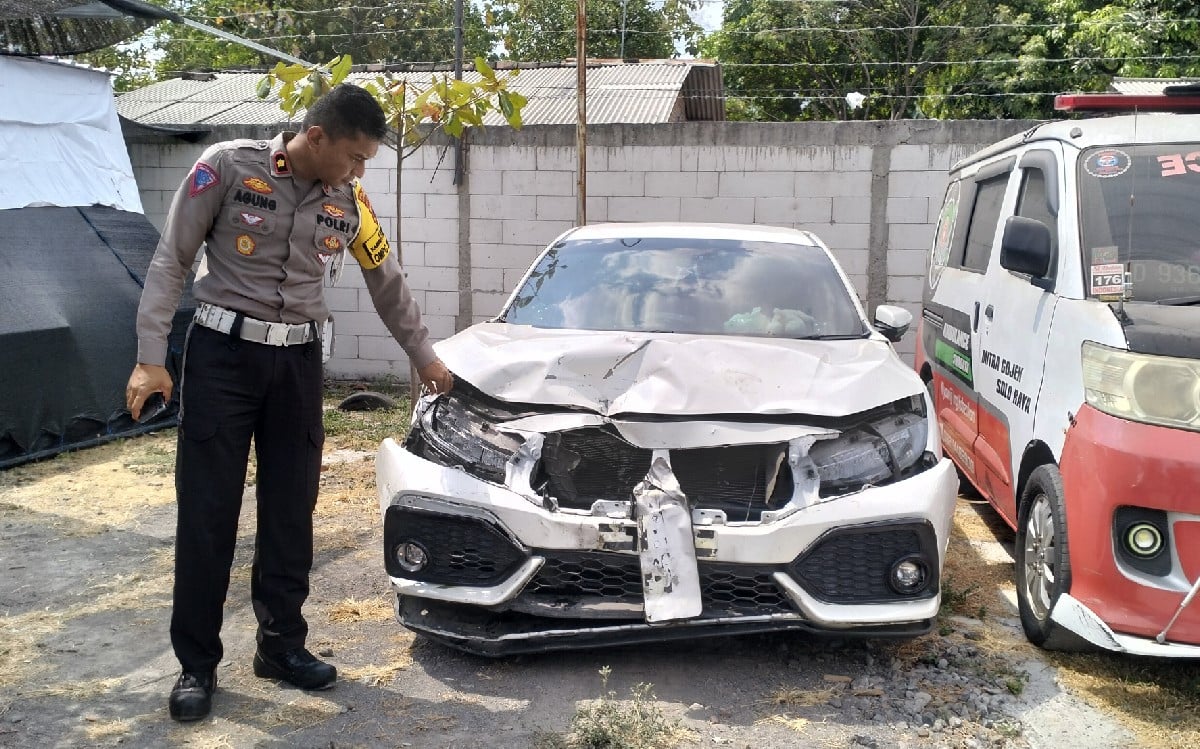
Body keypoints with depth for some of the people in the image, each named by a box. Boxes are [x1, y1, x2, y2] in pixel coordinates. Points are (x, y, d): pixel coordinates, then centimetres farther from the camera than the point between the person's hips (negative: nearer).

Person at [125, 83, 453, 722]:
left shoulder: (349, 200, 3)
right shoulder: (229, 166, -9)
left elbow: (387, 283, 16)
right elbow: (170, 262, -5)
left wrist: (423, 356, 23)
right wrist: (150, 357, -11)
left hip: (297, 361, 4)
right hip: (222, 353, -4)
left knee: (290, 513, 7)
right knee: (207, 513, 0)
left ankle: (282, 646, 22)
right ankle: (197, 664, 12)